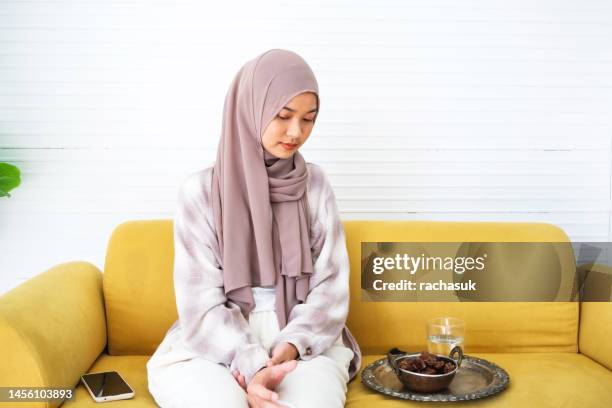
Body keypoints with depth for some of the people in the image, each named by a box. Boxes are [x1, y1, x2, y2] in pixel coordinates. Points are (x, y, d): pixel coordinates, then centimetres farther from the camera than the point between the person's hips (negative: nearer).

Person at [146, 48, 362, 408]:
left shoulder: (315, 184, 4)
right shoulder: (201, 190, -4)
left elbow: (331, 285, 1)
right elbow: (201, 302, -8)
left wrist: (290, 347, -16)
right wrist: (250, 367, -23)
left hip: (304, 343, 2)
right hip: (211, 345, -1)